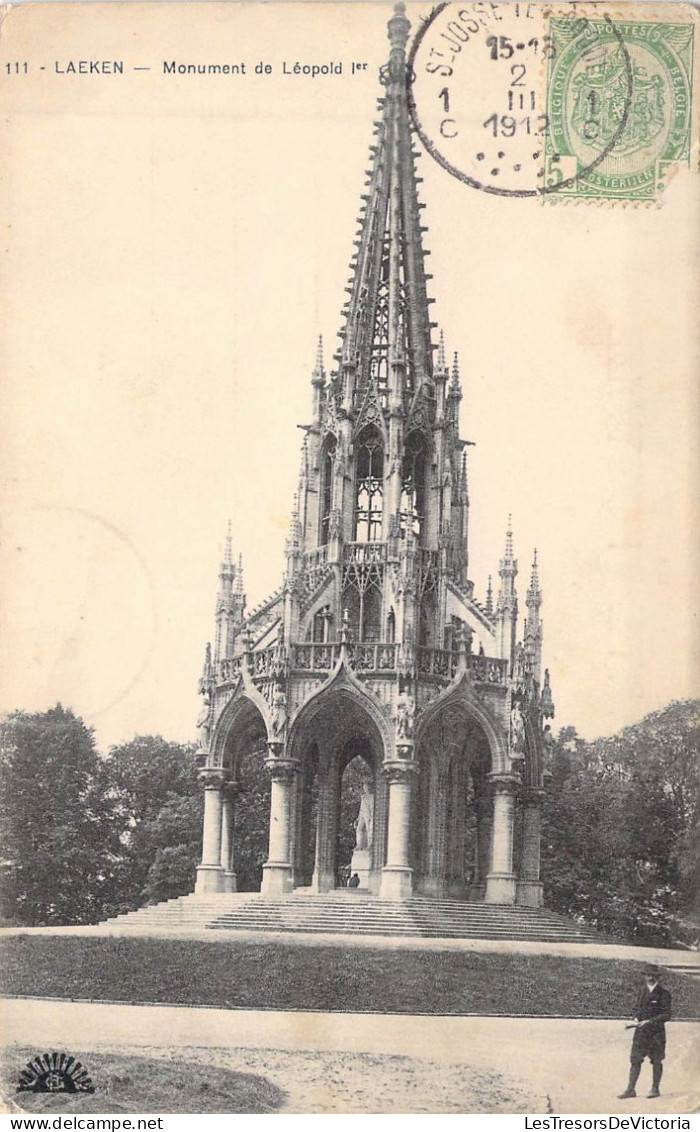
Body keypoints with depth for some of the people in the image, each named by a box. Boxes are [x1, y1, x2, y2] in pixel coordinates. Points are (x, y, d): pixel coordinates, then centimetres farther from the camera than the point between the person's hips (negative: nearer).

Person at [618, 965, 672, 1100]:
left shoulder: (663, 993, -9)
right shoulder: (643, 990, 10)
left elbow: (666, 1015, -11)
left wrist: (649, 1021, -18)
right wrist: (636, 1018, 0)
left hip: (656, 1032, -5)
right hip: (641, 1032, 5)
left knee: (656, 1061, 5)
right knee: (635, 1060, 2)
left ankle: (655, 1089, 17)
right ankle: (630, 1089, 5)